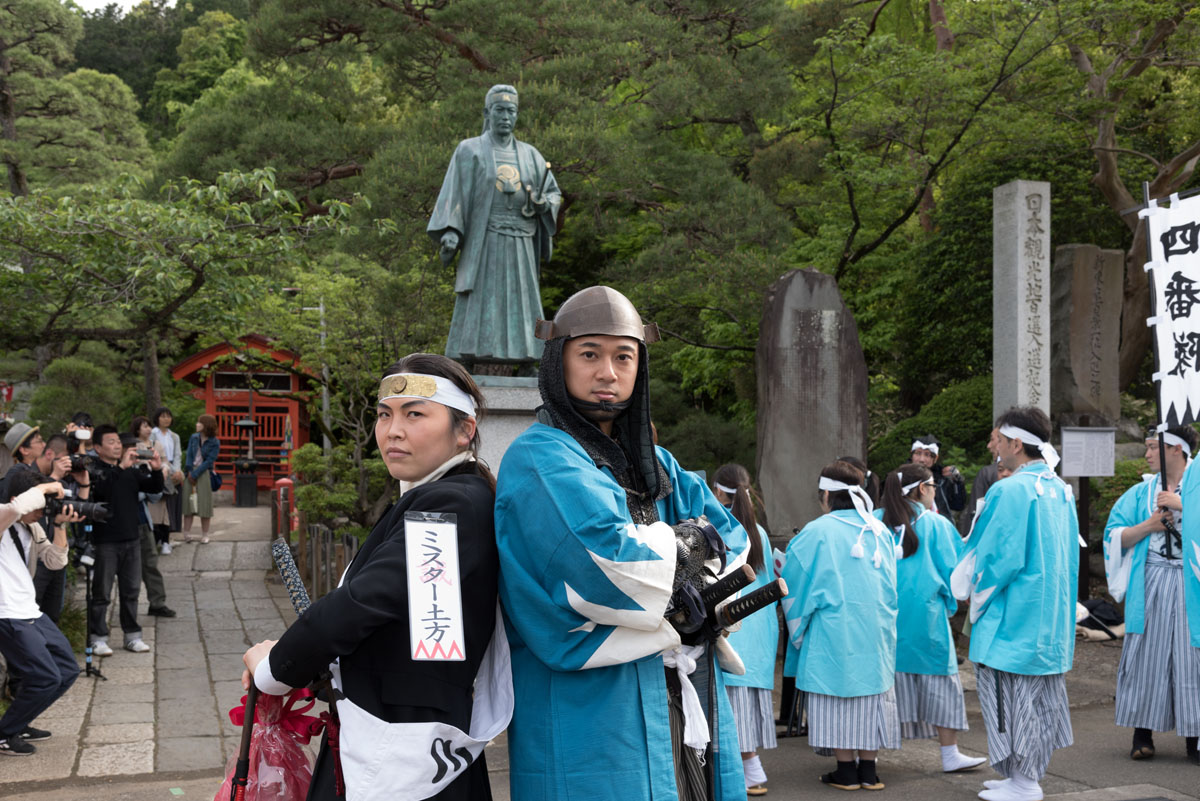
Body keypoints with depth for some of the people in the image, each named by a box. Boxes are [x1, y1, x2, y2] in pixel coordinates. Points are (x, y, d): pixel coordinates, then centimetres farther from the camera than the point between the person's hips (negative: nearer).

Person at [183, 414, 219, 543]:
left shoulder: (215, 443, -6)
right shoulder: (193, 438, 7)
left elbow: (209, 461, -11)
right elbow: (189, 456, 5)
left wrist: (195, 474, -15)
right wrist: (190, 472, -8)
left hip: (204, 474, -4)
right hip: (191, 473, 4)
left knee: (204, 504, -1)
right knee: (188, 502, 1)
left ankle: (204, 535, 8)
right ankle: (187, 533, 5)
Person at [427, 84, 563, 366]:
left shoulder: (529, 154, 16)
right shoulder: (469, 151, 6)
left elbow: (554, 192, 20)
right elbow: (453, 194, -1)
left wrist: (545, 203, -4)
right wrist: (450, 233, -16)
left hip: (520, 249, 4)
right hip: (483, 245, -3)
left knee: (521, 311, -1)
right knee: (476, 311, -9)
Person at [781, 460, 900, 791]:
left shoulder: (817, 532, -9)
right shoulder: (880, 531, 4)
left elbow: (794, 583, -2)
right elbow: (890, 582, 16)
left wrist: (797, 627, 14)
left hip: (834, 631, -4)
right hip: (877, 629, 4)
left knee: (837, 694, 4)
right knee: (871, 691, 10)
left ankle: (846, 770, 8)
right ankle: (868, 769, 13)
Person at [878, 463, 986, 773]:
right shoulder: (935, 524, -3)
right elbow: (952, 570, 2)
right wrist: (950, 601, 19)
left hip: (883, 615, 3)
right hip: (924, 614, -3)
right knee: (939, 680, 6)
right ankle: (950, 754, 9)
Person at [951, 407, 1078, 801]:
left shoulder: (1010, 490, -19)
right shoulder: (1060, 490, 8)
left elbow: (998, 557, -18)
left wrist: (976, 599, -3)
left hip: (1014, 618, -9)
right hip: (1052, 618, 9)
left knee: (1011, 695, 1)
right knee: (1040, 697, 14)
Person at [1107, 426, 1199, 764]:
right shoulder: (1140, 493, 12)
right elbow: (1114, 537, 8)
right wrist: (1149, 525, -6)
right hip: (1150, 584, 2)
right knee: (1147, 654, 1)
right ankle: (1143, 734, 8)